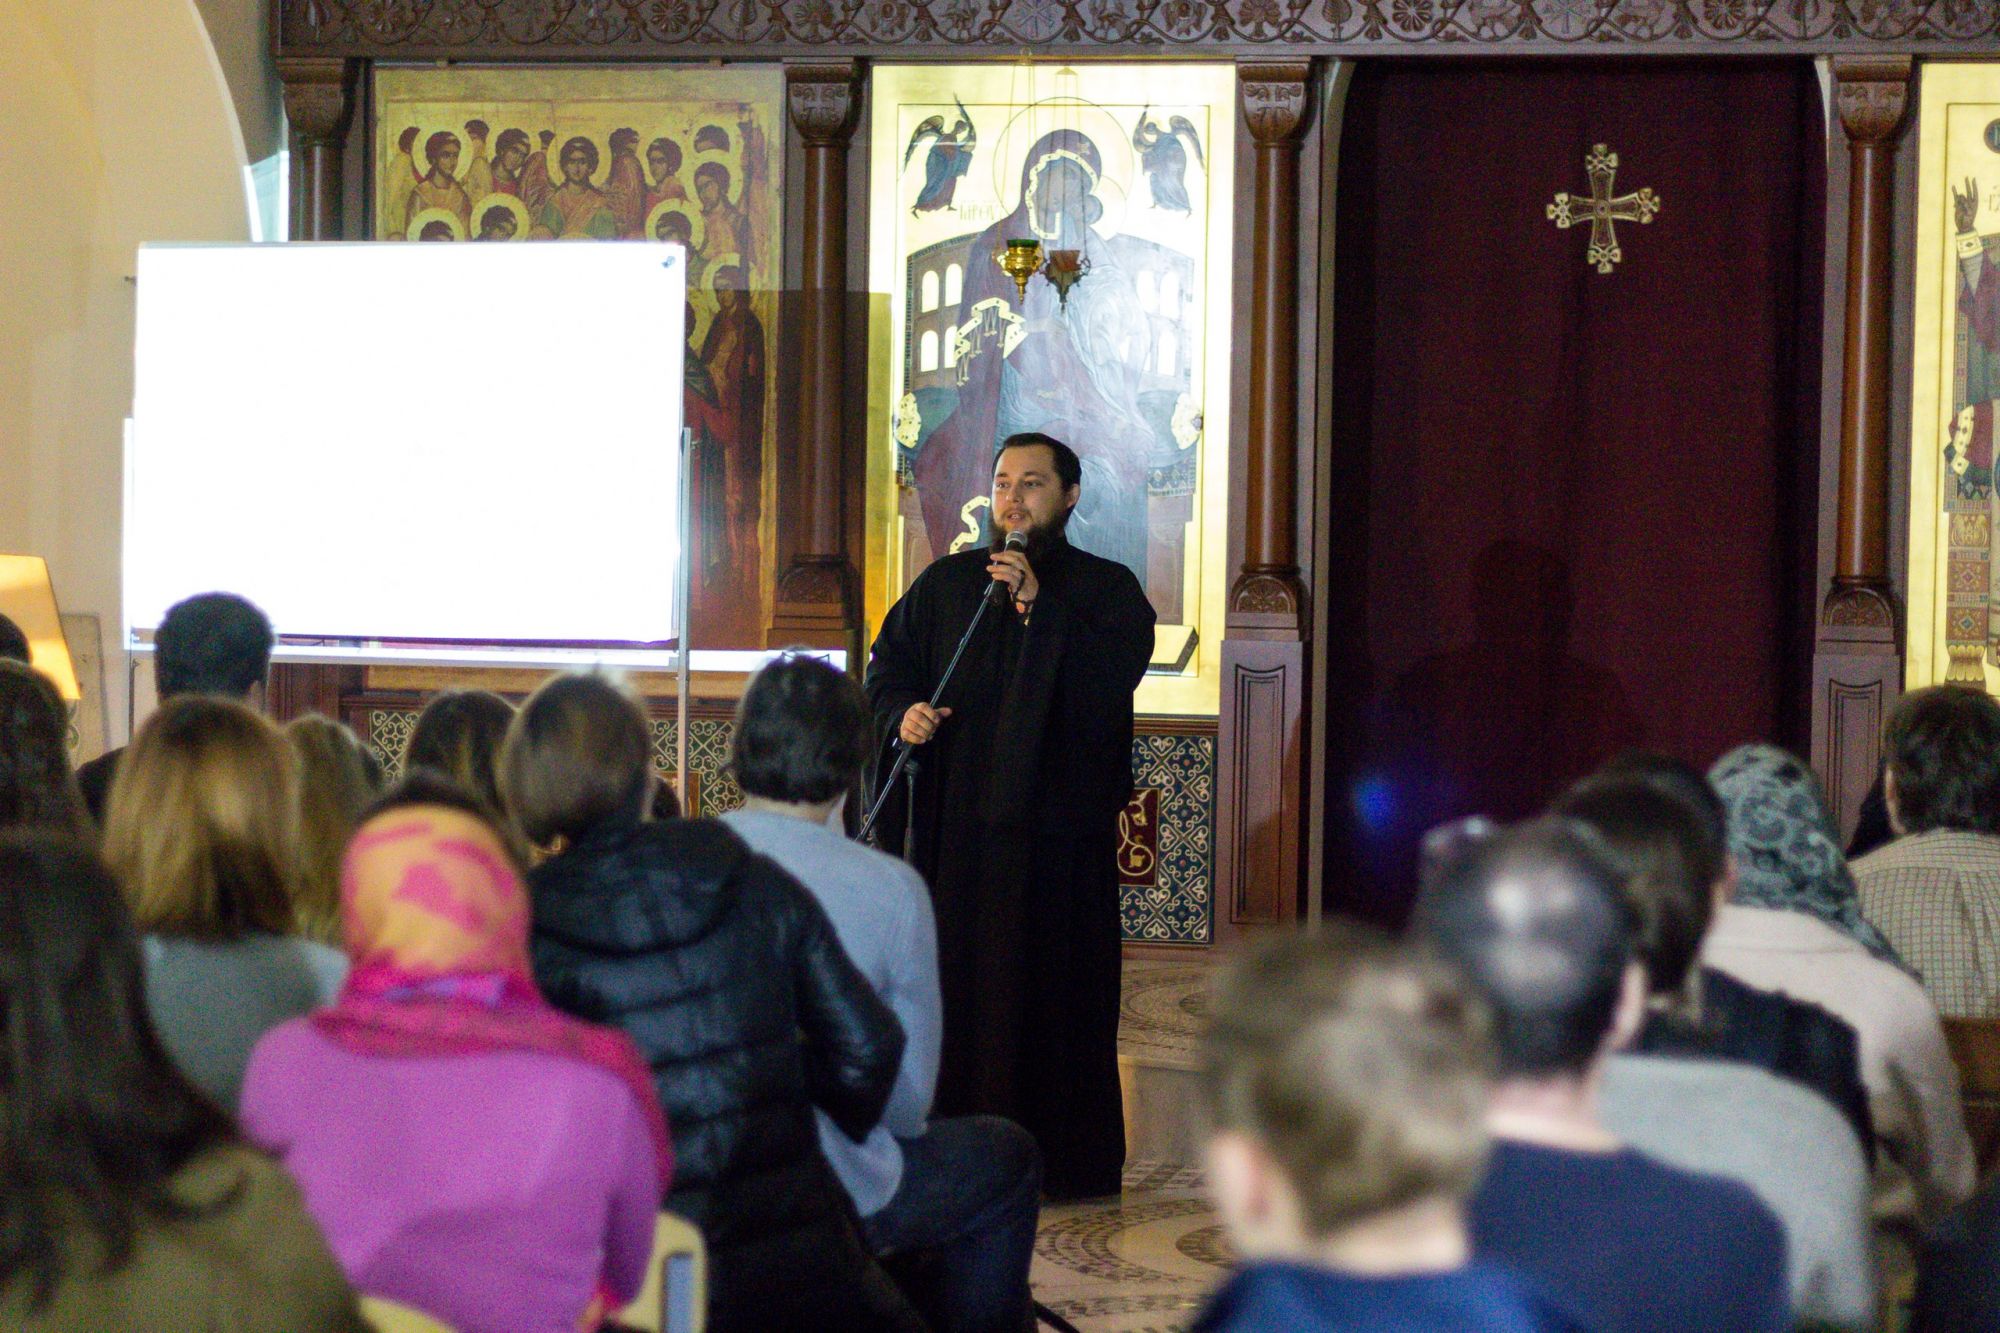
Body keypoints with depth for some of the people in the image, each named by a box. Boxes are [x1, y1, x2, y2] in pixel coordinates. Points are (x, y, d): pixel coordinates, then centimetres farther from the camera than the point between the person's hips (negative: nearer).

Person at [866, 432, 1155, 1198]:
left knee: (1057, 988, -4)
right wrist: (902, 711, -4)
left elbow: (1111, 676, -12)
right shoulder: (946, 583, 15)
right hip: (957, 826, 3)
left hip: (1058, 827, -3)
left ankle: (1067, 1161, 2)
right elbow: (887, 665, 17)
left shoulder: (1106, 590, 5)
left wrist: (1038, 606, -19)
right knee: (956, 983, 1)